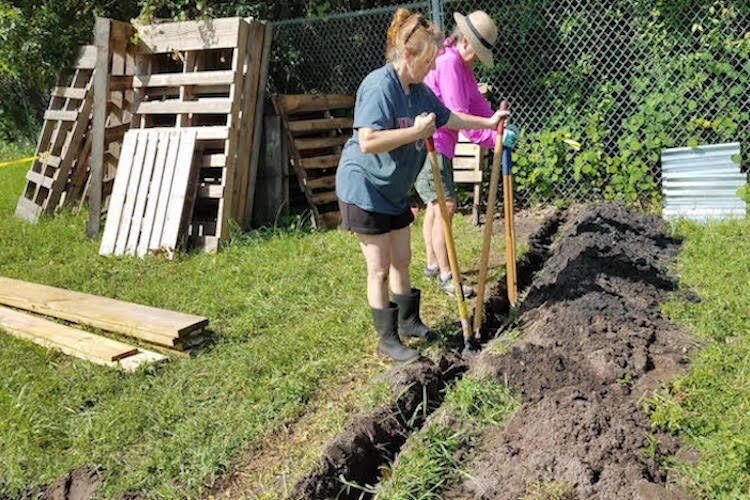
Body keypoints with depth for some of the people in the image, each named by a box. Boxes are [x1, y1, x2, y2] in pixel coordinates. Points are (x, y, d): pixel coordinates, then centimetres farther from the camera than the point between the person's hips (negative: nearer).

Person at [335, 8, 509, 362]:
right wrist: (416, 131, -28)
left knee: (402, 259, 17)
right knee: (380, 268, 0)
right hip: (364, 190, -8)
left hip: (394, 190, 9)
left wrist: (489, 122, 22)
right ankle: (387, 340, 14)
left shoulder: (419, 91, 4)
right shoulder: (379, 86, -24)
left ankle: (407, 321, 35)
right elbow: (368, 142, -35)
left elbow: (448, 118, 21)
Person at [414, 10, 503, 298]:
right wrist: (494, 138, -23)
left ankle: (432, 264, 31)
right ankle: (445, 276, -2)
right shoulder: (448, 64, -19)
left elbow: (477, 104, 7)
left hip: (441, 146, 11)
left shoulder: (462, 66, 14)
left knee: (436, 206, 18)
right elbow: (459, 115, -24)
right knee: (445, 206, -10)